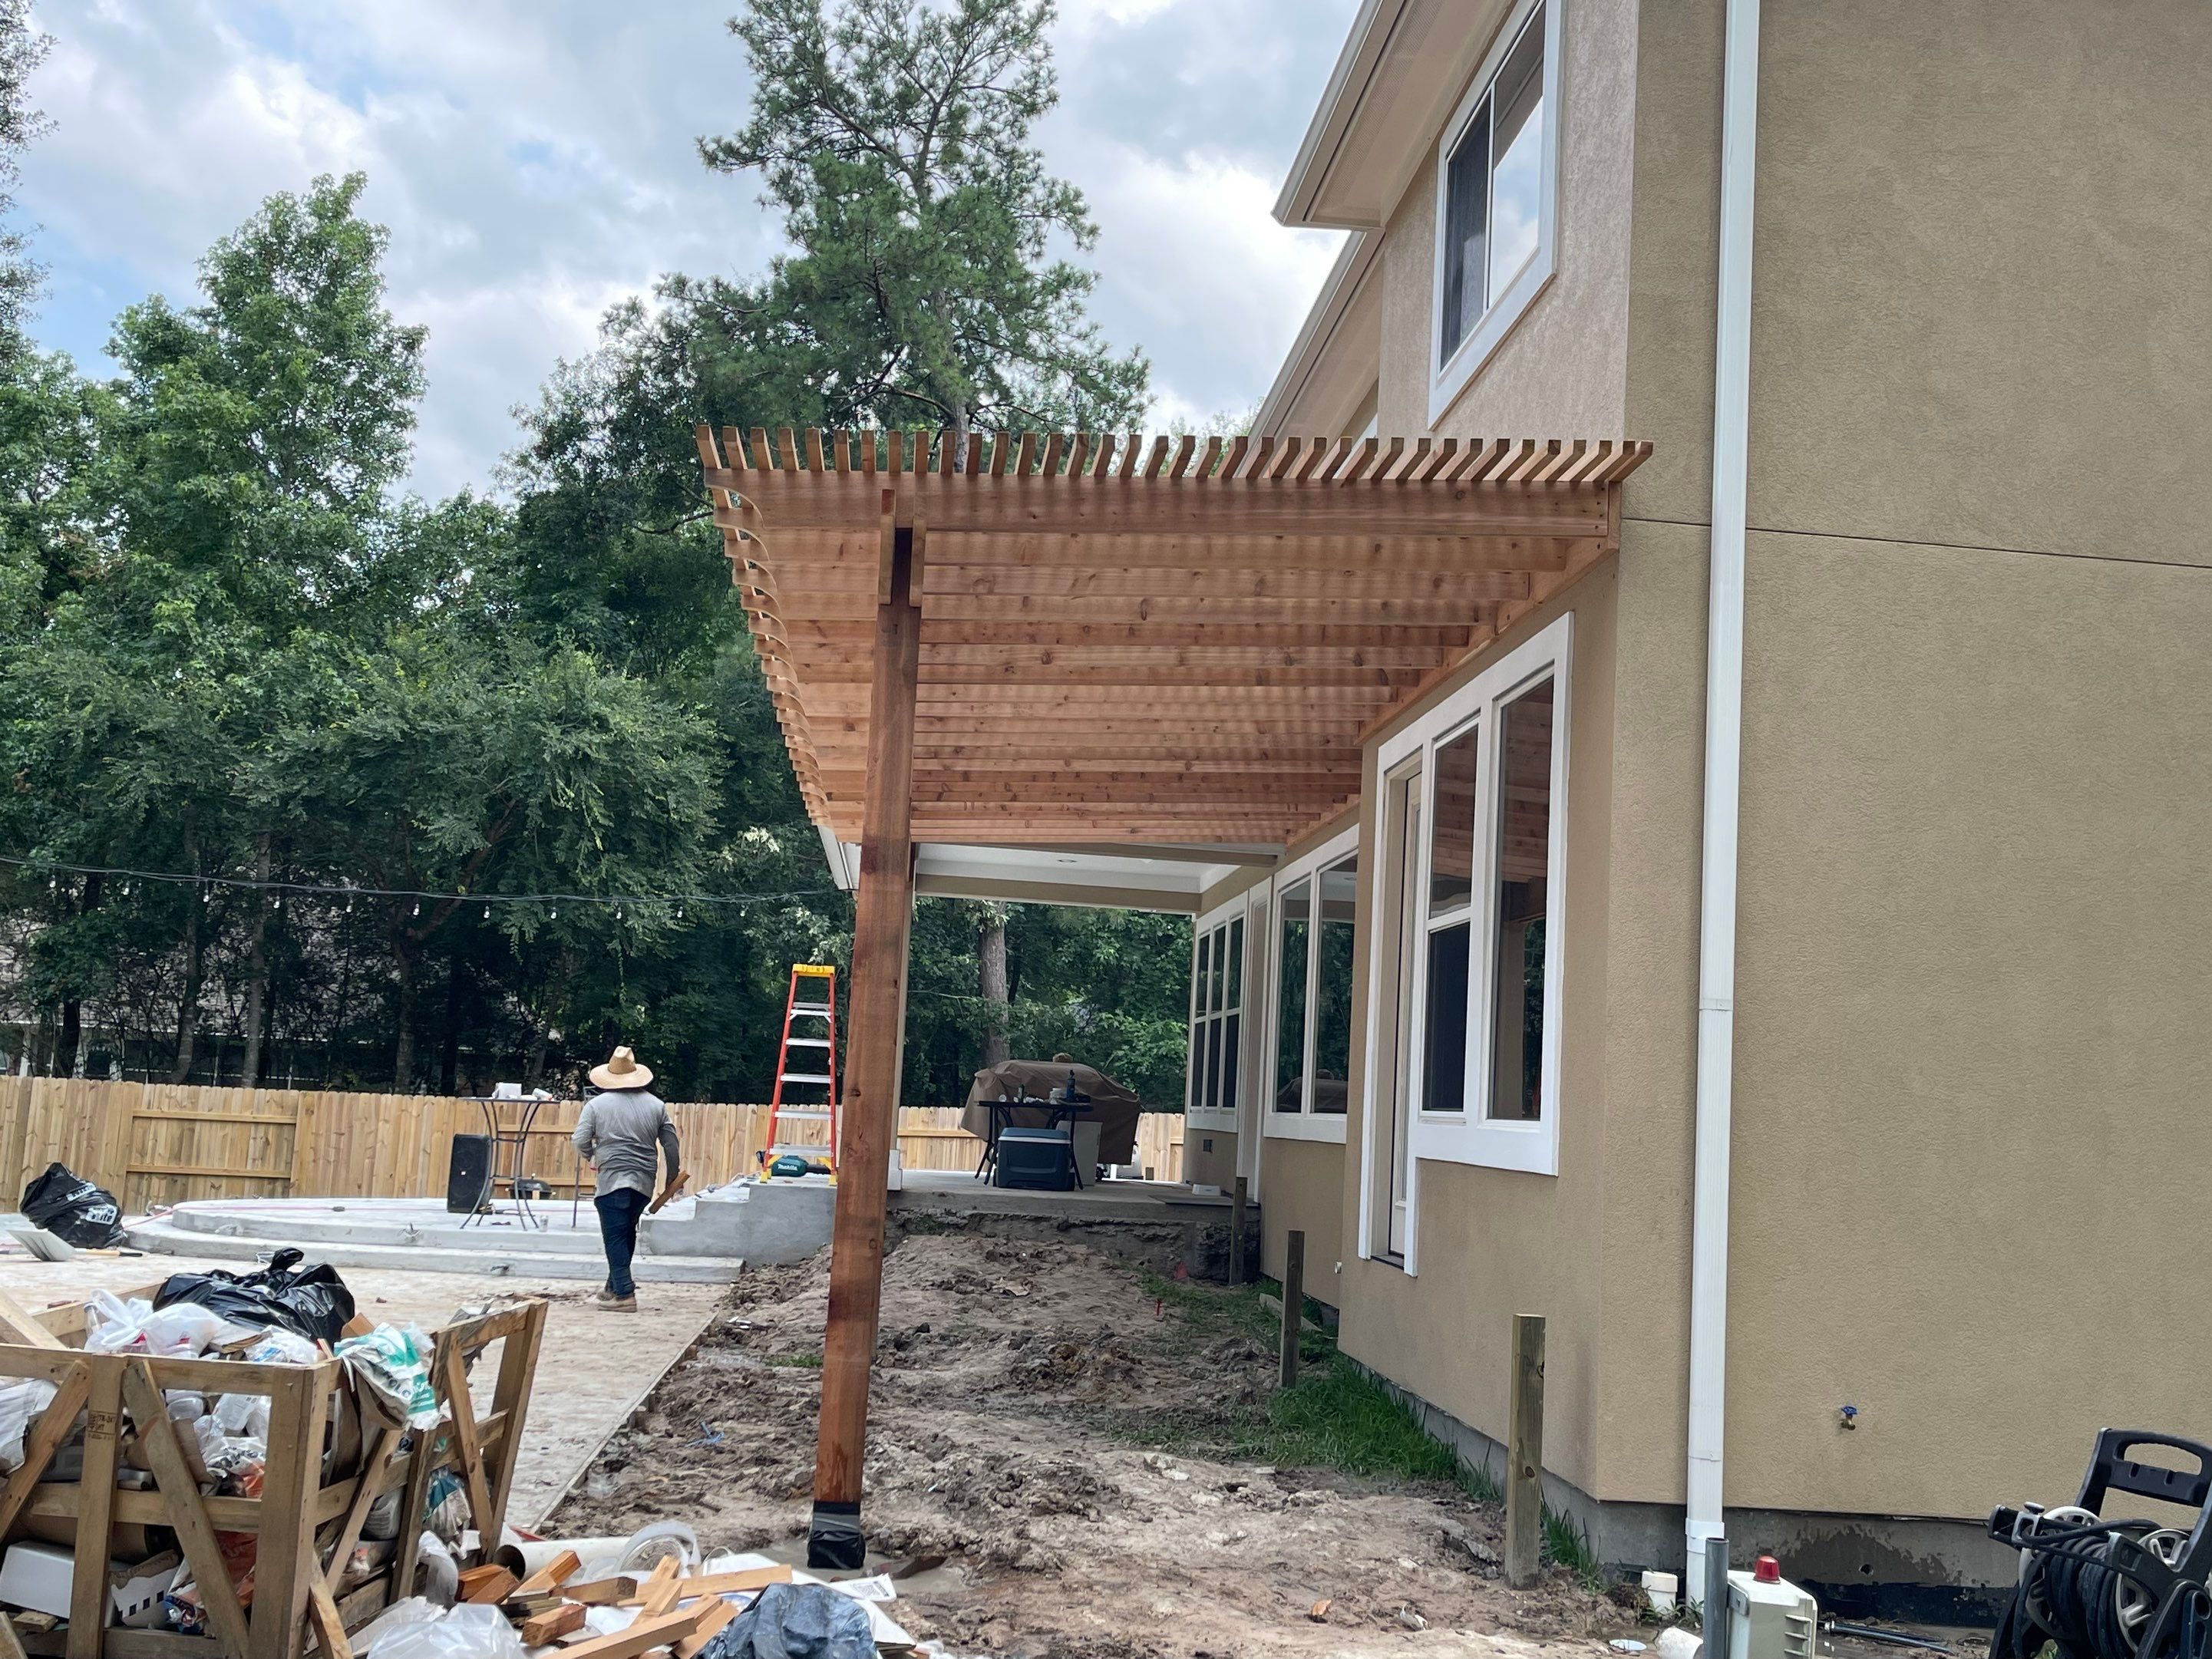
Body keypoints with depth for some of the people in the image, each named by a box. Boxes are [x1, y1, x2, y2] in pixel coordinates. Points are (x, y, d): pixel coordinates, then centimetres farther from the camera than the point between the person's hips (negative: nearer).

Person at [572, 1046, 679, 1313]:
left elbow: (580, 1141, -7)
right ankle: (614, 1286, 26)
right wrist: (673, 1176, 19)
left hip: (612, 1180, -4)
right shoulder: (656, 1105, 7)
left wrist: (591, 1158, 14)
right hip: (644, 1182, 4)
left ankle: (624, 1294, -7)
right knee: (627, 1234, 19)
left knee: (615, 1237, -1)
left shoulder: (597, 1105, -3)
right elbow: (670, 1144, 8)